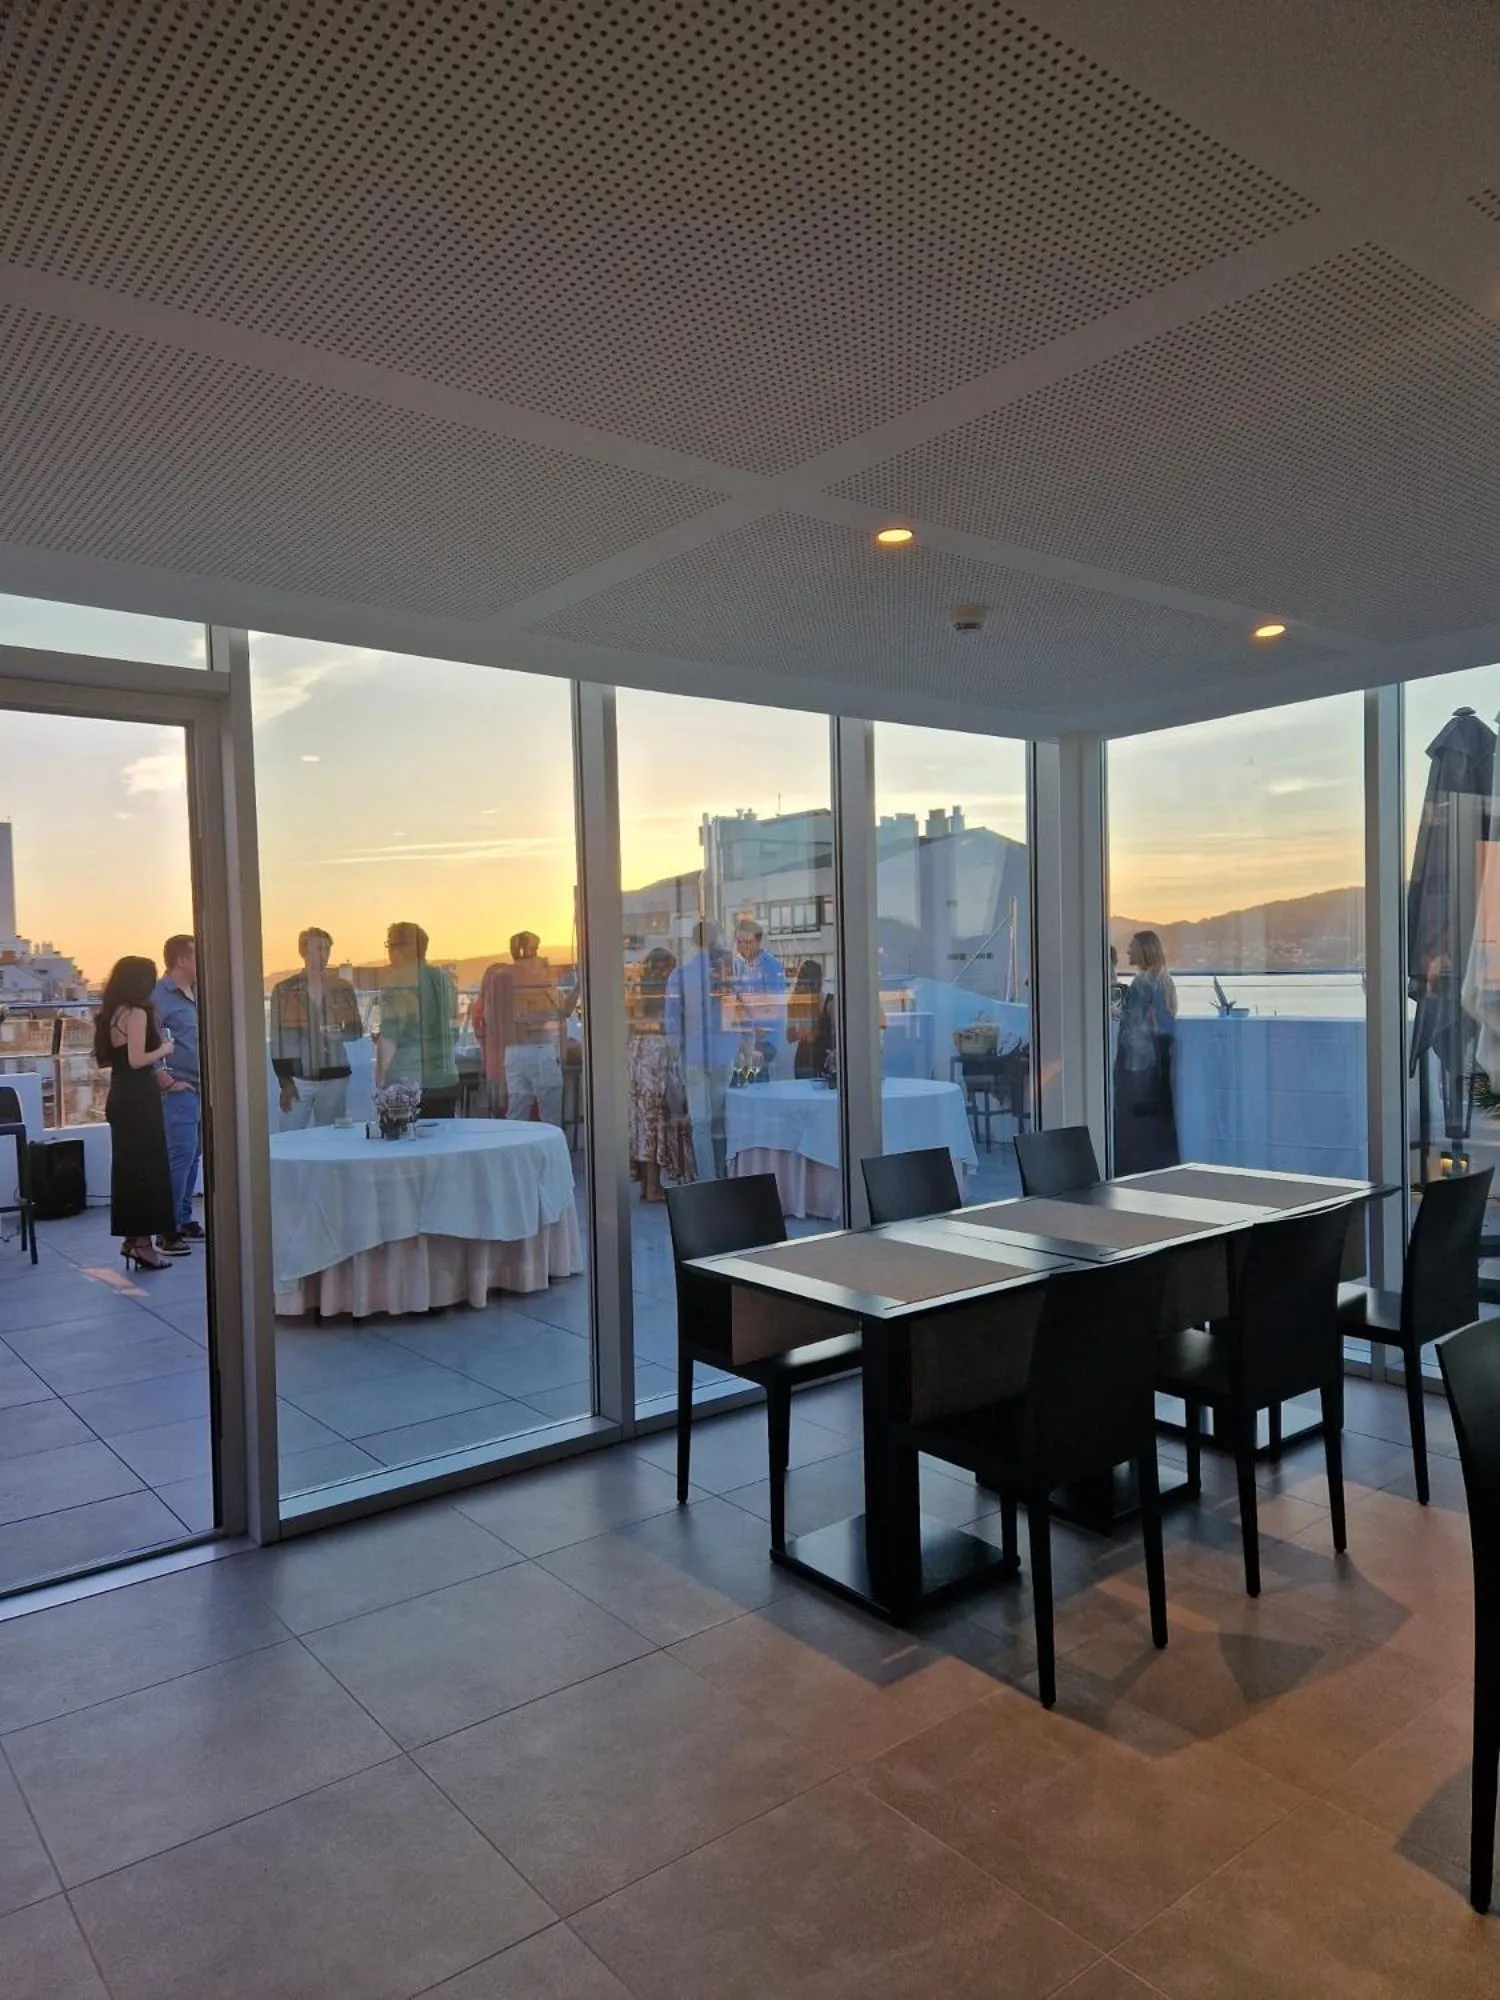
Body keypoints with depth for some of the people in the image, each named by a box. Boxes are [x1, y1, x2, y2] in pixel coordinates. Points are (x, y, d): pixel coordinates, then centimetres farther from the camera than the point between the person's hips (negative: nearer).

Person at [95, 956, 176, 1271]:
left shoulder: (112, 1013, 12)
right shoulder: (137, 1012, -14)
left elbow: (105, 1058, 15)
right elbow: (137, 1060, -21)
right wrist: (164, 1049, -5)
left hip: (121, 1096, 9)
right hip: (139, 1098, -9)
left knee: (128, 1166, 14)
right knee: (146, 1167, -3)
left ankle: (131, 1236, 21)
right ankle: (142, 1241, 1)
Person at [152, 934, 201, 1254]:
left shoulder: (195, 993, 14)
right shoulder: (159, 995, -11)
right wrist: (167, 1081, -15)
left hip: (201, 1087, 8)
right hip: (179, 1090, -8)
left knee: (193, 1156, 13)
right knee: (180, 1157, -9)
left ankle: (184, 1220, 22)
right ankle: (168, 1230, -2)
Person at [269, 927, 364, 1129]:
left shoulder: (343, 988, 5)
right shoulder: (283, 990, -1)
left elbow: (357, 1031, 11)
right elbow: (278, 1039, -1)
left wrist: (341, 1033, -12)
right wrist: (285, 1081, -6)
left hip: (334, 1077, 2)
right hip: (298, 1077, -2)